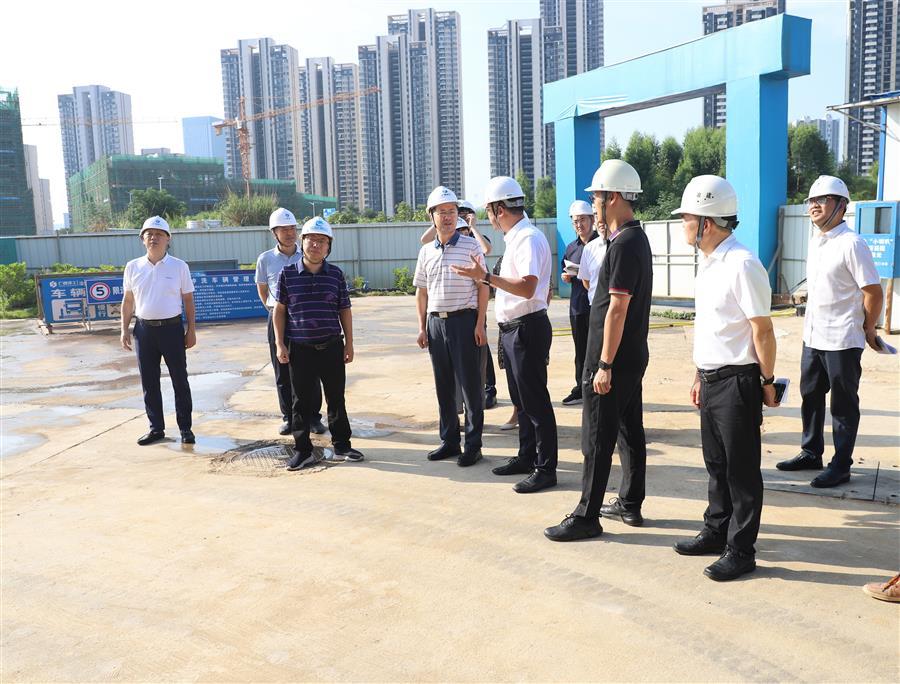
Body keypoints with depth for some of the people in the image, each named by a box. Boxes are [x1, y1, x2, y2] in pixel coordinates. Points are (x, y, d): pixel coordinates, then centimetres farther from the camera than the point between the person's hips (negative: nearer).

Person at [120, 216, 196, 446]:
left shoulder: (179, 266, 0)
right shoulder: (133, 267, 5)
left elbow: (188, 300, 2)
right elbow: (128, 301, 12)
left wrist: (191, 330, -1)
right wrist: (125, 329, 6)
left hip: (172, 328, -2)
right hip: (144, 329, 2)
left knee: (180, 380, 3)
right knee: (149, 382, 8)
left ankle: (185, 428, 12)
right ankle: (156, 428, 19)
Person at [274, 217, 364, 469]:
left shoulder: (336, 274, 3)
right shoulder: (288, 274, 0)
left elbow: (345, 310, 8)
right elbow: (280, 309, 5)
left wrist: (349, 344, 6)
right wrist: (280, 344, 0)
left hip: (332, 347, 1)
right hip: (300, 349, -1)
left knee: (336, 398, 9)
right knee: (302, 401, 6)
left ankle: (341, 445, 23)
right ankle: (303, 451, 16)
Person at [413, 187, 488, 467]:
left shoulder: (471, 246, -2)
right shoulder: (426, 251, 11)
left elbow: (483, 286, -3)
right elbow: (421, 292, 15)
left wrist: (480, 324, -10)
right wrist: (422, 328, 9)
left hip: (464, 320, -4)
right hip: (436, 322, 5)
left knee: (470, 384, 0)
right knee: (443, 386, 10)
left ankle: (473, 444, 8)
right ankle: (449, 441, 21)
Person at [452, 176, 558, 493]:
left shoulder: (528, 238, -17)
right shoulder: (516, 238, 14)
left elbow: (528, 288, -27)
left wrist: (485, 276, -29)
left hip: (527, 329, -10)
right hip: (513, 329, 10)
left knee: (534, 401, -3)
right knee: (520, 399, 18)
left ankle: (545, 469, 7)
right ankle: (527, 457, 32)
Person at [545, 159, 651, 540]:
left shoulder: (625, 244, -18)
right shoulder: (637, 238, 13)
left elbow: (617, 309, -22)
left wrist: (604, 365, -20)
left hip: (613, 359, -10)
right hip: (633, 357, 10)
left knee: (597, 439, -3)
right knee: (630, 431, 16)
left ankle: (587, 517, 5)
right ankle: (630, 504, 27)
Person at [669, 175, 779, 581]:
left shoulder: (741, 265, -19)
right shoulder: (708, 264, 9)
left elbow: (762, 329, -17)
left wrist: (767, 383, -11)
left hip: (737, 381, -9)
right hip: (711, 379, 9)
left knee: (741, 468, 4)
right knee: (716, 463, 19)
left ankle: (741, 550, 16)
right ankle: (716, 532, 34)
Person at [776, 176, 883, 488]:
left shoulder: (851, 244, -16)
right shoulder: (815, 240, 9)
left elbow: (874, 292, -14)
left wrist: (868, 331, -5)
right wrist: (813, 319, 15)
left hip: (842, 341, -8)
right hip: (813, 336, 8)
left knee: (843, 404, 4)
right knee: (810, 395, 18)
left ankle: (841, 465, 15)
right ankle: (811, 453, 33)